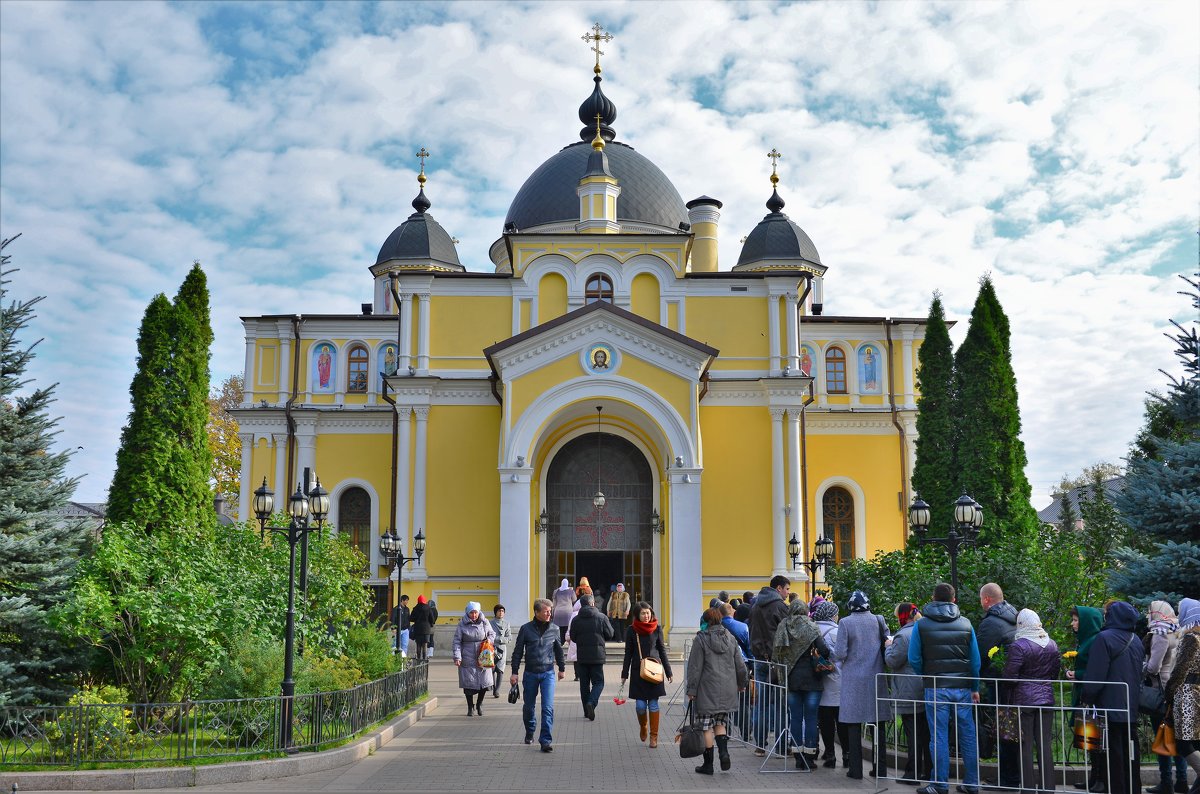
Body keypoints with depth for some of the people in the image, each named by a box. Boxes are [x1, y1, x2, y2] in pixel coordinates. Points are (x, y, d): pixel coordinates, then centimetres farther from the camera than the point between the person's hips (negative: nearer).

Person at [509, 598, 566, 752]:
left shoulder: (554, 629, 2)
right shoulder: (526, 629, -4)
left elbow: (558, 650, 16)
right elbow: (518, 651, 1)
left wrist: (562, 668, 23)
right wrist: (515, 672, -2)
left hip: (548, 673, 0)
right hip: (530, 674, 0)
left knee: (548, 708, -10)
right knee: (528, 706, 12)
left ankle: (546, 740, -8)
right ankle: (529, 733, 36)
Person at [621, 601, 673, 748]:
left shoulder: (657, 629, 2)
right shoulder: (632, 630, 1)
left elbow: (662, 651, 8)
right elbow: (628, 653, 6)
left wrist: (668, 672, 7)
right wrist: (624, 674, 6)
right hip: (638, 671, 0)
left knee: (653, 704, 1)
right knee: (640, 704, -4)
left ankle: (654, 736, 10)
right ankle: (643, 727, 26)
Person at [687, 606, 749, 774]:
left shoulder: (700, 639, -8)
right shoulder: (730, 638, 7)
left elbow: (695, 668, -9)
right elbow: (740, 665, 12)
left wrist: (691, 691, -3)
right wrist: (741, 683, 27)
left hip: (707, 691, -5)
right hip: (727, 690, 5)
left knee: (706, 727, 3)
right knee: (720, 723, 17)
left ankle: (708, 764, 8)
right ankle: (723, 751, -4)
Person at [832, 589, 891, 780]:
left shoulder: (846, 623, -9)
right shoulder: (878, 620, 0)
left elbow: (840, 653, -11)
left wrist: (835, 656, 10)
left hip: (854, 679, -3)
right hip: (876, 678, 3)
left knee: (854, 725, 4)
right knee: (878, 725, 10)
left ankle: (856, 769, 6)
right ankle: (880, 768, 14)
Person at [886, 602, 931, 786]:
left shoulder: (903, 635, -16)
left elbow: (892, 661, -15)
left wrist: (889, 647, 2)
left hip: (909, 693, -7)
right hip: (927, 691, 7)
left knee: (913, 733, -3)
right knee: (926, 732, 12)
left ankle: (912, 774, 1)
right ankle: (929, 770, 18)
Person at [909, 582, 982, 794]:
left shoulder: (921, 625, -2)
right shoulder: (966, 624, 4)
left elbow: (914, 659, -4)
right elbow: (975, 660, 5)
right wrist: (975, 688, 12)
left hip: (935, 688, -2)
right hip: (962, 687, 2)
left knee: (939, 736, 2)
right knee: (967, 735, 10)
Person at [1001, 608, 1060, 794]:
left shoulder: (1018, 646, -15)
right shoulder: (1051, 644, 5)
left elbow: (1009, 675, -17)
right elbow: (1056, 672, 13)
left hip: (1024, 699, -5)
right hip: (1046, 698, 5)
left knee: (1026, 746, 2)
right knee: (1045, 744, 10)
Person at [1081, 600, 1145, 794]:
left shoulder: (1105, 638, -14)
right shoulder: (1136, 641, 9)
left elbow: (1095, 675, -16)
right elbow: (1140, 674, 19)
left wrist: (1086, 698, -6)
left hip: (1111, 707, -7)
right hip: (1132, 706, 7)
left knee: (1114, 754, -1)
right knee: (1130, 752, 13)